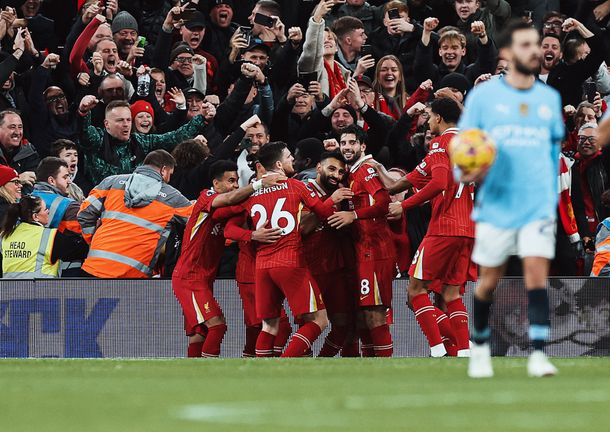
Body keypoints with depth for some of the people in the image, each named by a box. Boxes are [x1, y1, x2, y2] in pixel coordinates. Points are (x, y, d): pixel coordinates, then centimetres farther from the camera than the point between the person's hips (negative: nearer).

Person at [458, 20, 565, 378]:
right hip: (496, 206, -1)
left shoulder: (549, 98, 10)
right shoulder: (483, 95, 0)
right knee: (489, 281, 7)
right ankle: (480, 349, 28)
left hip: (539, 207, 1)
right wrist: (467, 171, -18)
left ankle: (539, 355, -14)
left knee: (537, 275, -13)